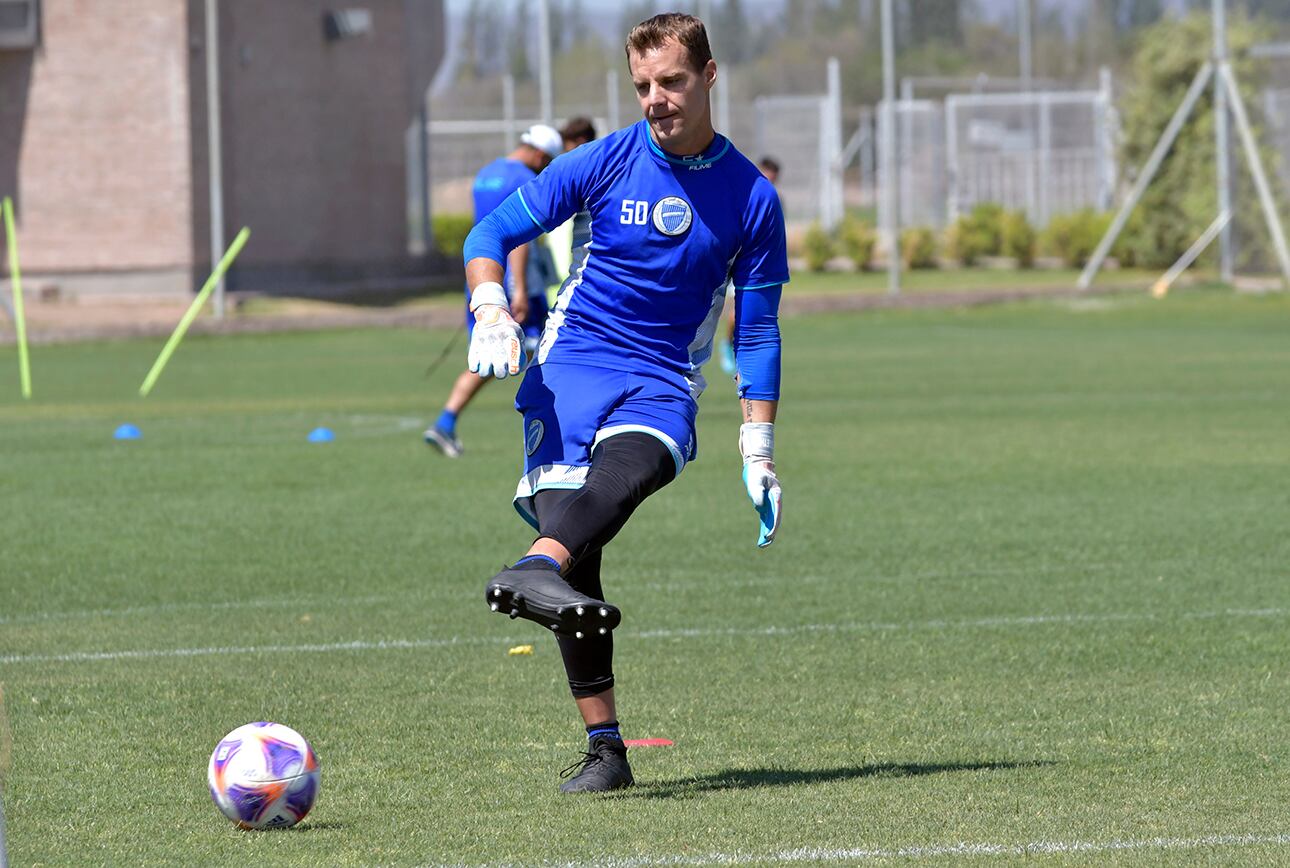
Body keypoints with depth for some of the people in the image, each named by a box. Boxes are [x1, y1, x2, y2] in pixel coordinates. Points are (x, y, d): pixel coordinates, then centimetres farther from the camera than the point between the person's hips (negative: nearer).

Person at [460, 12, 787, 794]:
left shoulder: (752, 199, 5)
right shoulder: (605, 163, 3)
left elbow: (759, 333, 12)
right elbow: (492, 234, 6)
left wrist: (760, 451, 7)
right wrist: (492, 310, -14)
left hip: (663, 384, 0)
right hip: (571, 365, 0)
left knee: (627, 468, -35)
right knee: (569, 530, -15)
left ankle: (536, 571, -64)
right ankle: (604, 748, -11)